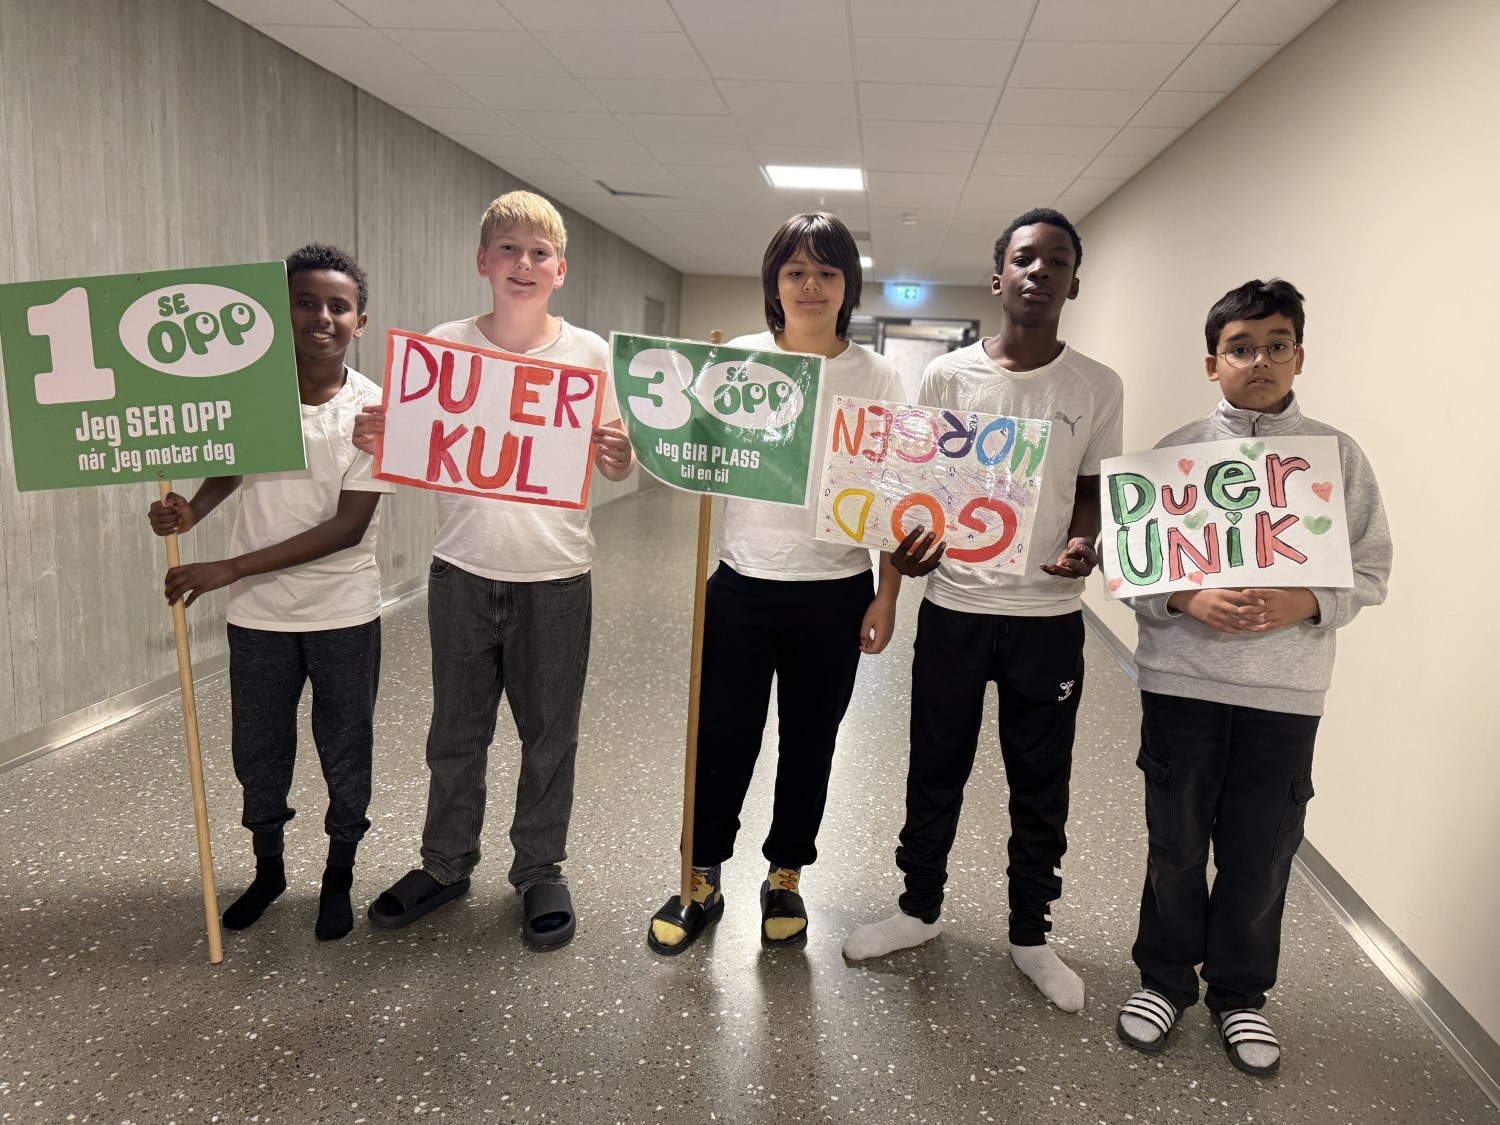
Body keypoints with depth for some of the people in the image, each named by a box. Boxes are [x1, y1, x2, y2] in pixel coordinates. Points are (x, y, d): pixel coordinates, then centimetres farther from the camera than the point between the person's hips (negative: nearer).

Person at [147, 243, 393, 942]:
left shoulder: (373, 408, -14)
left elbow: (348, 526, -18)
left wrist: (228, 570, -20)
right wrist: (191, 510, -8)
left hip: (344, 613, -3)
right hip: (259, 612, 3)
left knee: (345, 753, 11)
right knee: (257, 751, 16)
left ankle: (339, 875, 32)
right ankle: (268, 869, 39)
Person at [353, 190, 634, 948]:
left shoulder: (588, 353, -3)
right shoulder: (443, 346, 0)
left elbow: (616, 464, 0)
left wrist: (621, 455, -23)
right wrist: (377, 440, -16)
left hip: (554, 575, -1)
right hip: (462, 571, 1)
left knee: (549, 735, 11)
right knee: (455, 732, 15)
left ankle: (540, 870, 31)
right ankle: (446, 863, 35)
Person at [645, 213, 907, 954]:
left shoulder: (876, 378, 0)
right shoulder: (737, 360, 0)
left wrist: (887, 596, -3)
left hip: (835, 593, 0)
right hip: (742, 585, 0)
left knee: (809, 743, 14)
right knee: (722, 739, 9)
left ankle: (785, 878, 35)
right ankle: (703, 882, 30)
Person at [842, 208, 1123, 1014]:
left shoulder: (1097, 387, 1)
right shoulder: (948, 376, 0)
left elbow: (1093, 489, 8)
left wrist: (1085, 543, -14)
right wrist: (908, 545, -16)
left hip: (1048, 615, 0)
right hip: (953, 606, 0)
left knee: (1040, 784, 11)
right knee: (935, 772, 14)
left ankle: (1030, 934, 31)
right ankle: (921, 907, 35)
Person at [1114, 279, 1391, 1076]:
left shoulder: (1338, 455, 2)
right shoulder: (1175, 452, -1)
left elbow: (1370, 571, 3)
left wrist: (1306, 604, -16)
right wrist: (1188, 600, -18)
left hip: (1286, 689, 1)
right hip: (1182, 679, 0)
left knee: (1262, 848, 12)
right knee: (1176, 841, 12)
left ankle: (1240, 992, 34)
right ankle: (1165, 977, 33)